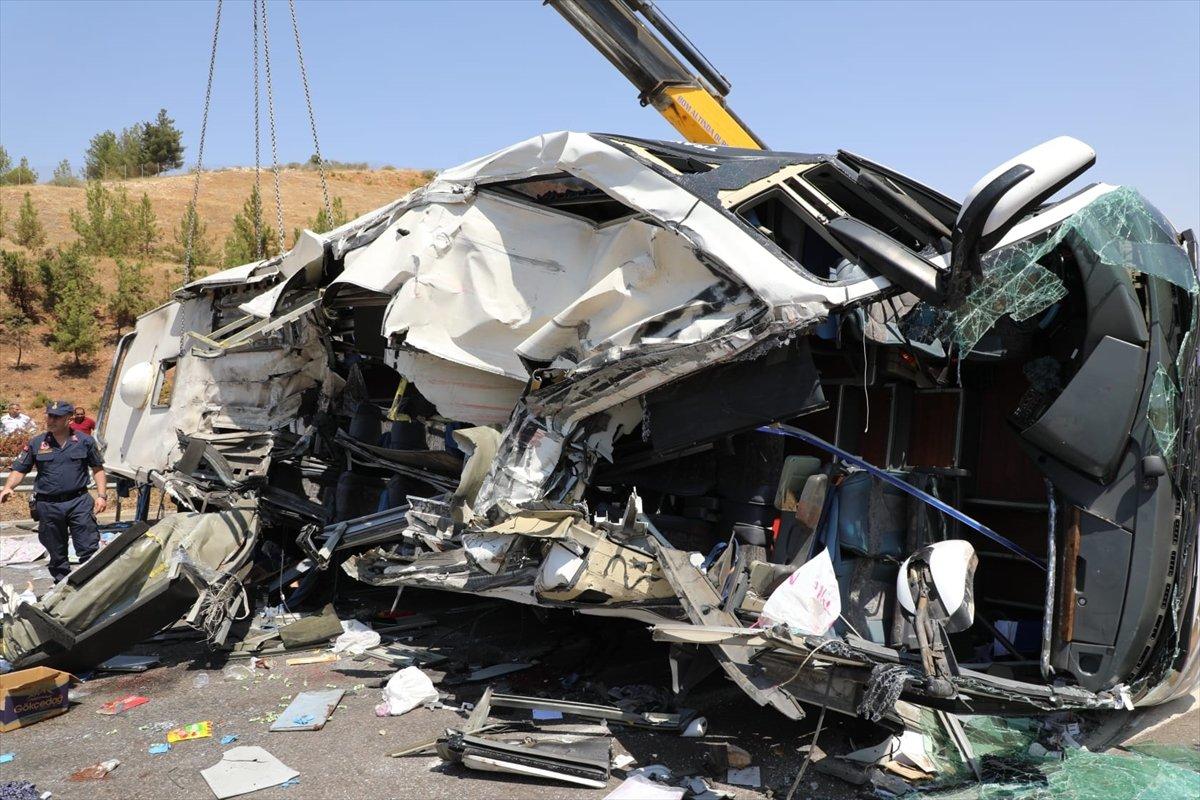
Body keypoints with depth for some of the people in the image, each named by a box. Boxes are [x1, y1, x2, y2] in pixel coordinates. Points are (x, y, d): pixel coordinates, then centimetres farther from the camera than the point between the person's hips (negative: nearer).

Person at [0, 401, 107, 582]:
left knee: (89, 550, -4)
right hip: (48, 505, 2)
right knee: (56, 553, 13)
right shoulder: (36, 443, 4)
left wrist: (101, 495, 0)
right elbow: (19, 470, 7)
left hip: (79, 501, -2)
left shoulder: (85, 441, 2)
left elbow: (98, 469, 8)